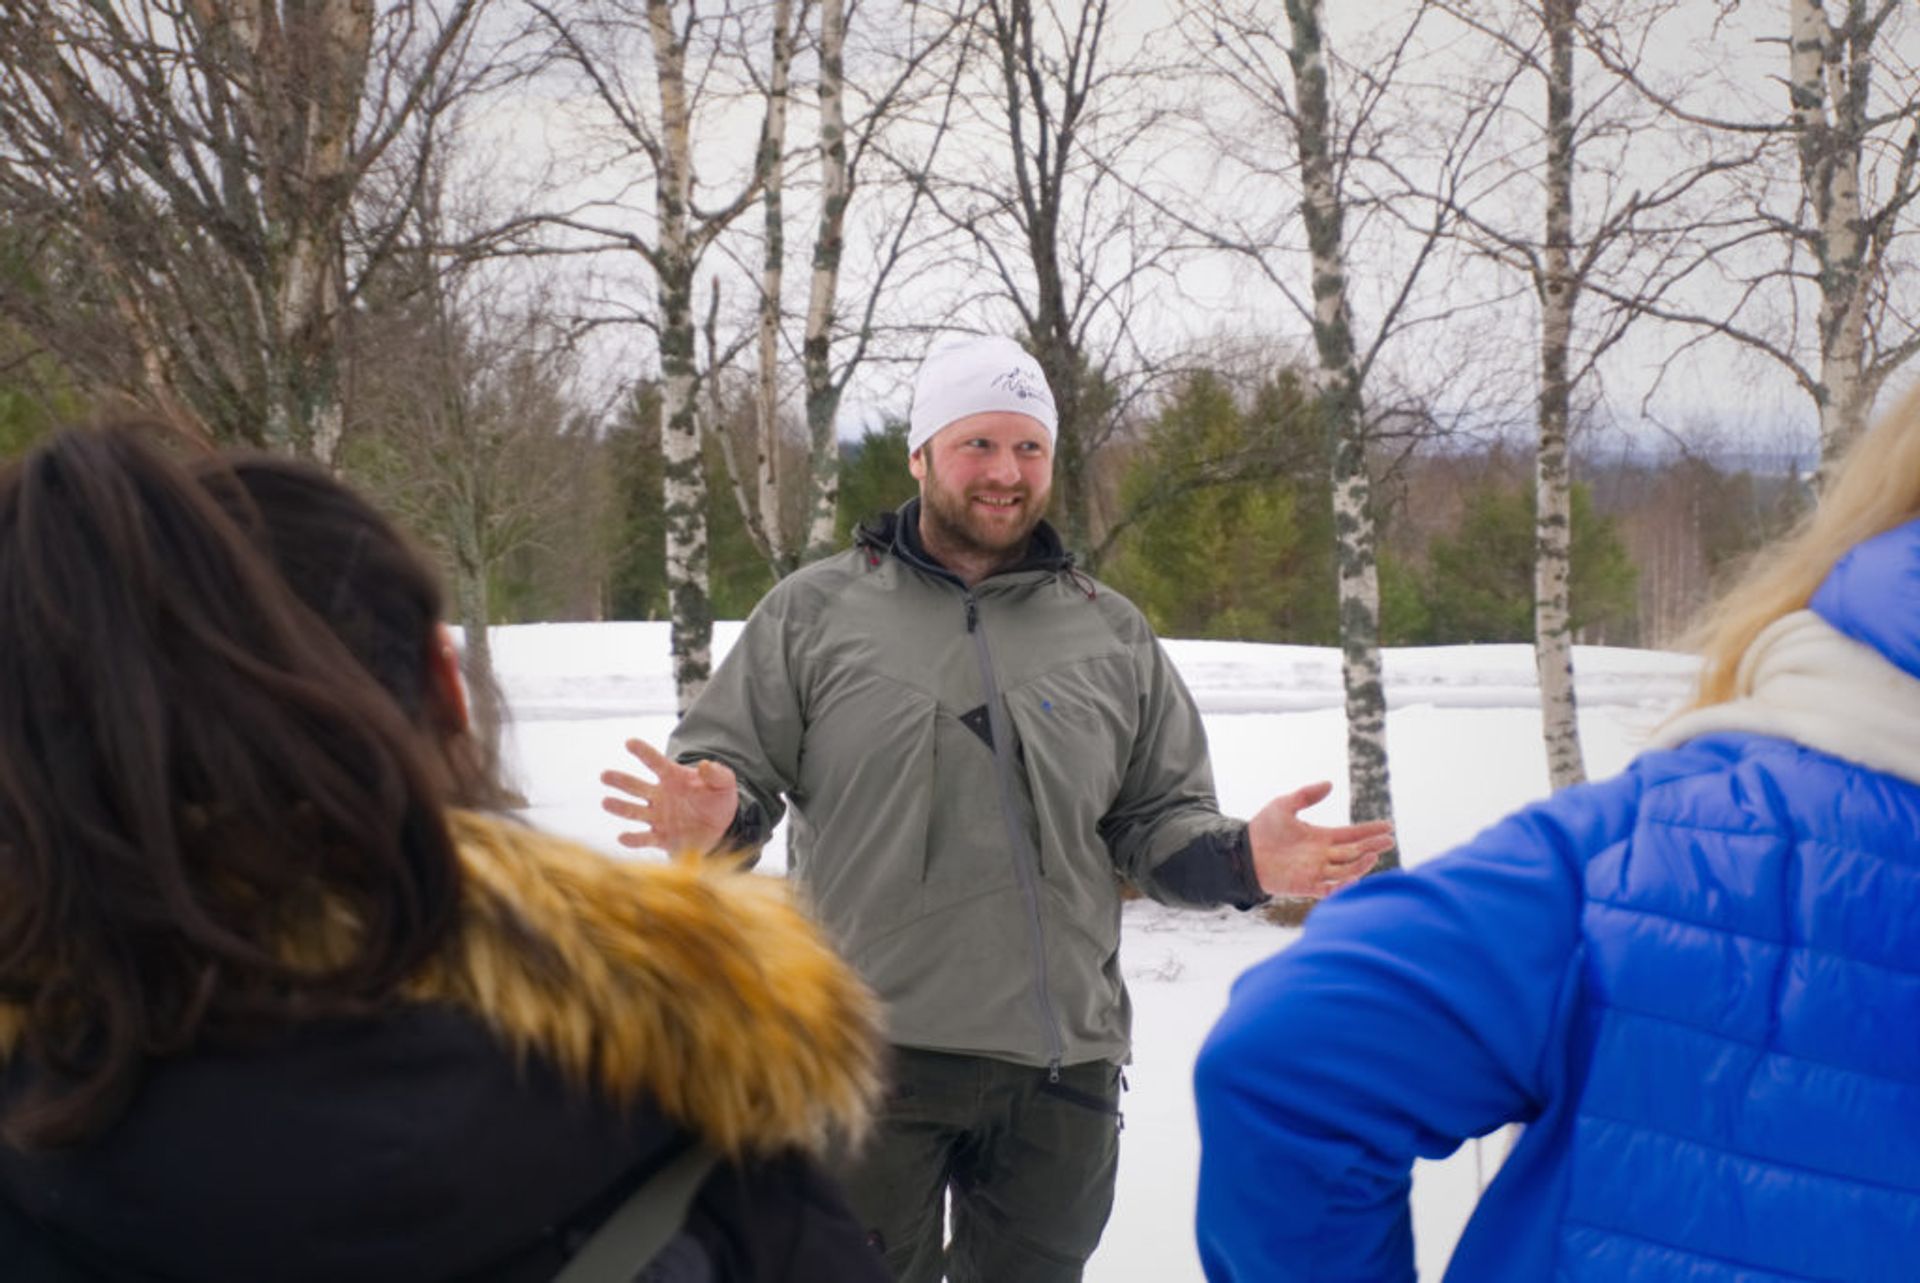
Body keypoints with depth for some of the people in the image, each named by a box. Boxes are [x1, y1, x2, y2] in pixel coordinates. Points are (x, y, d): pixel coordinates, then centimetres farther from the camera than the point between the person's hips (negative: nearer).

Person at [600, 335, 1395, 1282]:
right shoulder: (817, 610, 4)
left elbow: (1159, 821, 13)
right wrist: (713, 818, -18)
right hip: (869, 1057, -2)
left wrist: (1242, 859, -7)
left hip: (1061, 1064, 3)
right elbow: (732, 765, 4)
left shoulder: (1112, 635, 11)